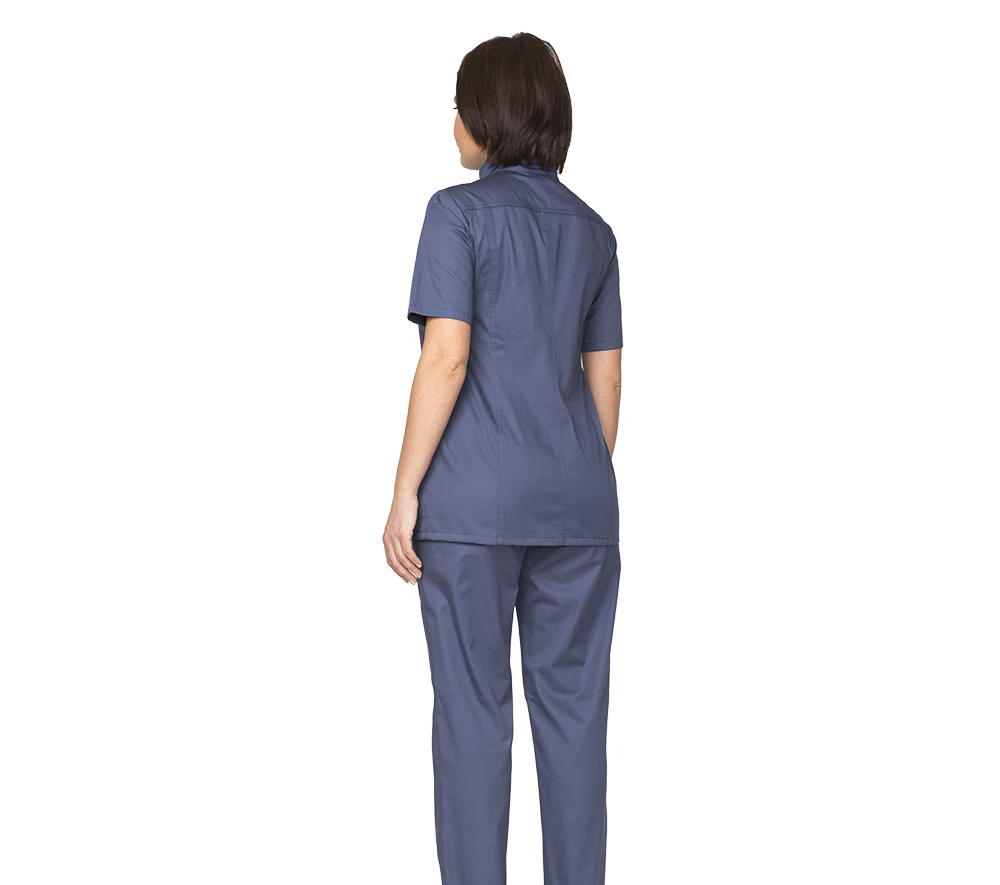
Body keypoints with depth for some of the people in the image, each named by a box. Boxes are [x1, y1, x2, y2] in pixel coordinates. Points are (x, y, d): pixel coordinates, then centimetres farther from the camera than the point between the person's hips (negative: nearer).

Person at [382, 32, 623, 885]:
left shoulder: (460, 212, -6)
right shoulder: (591, 229, 10)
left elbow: (446, 360, -13)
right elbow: (605, 378, 10)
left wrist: (405, 491, -10)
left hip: (475, 497, -5)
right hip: (577, 497, 5)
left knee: (473, 710, 2)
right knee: (573, 706, 9)